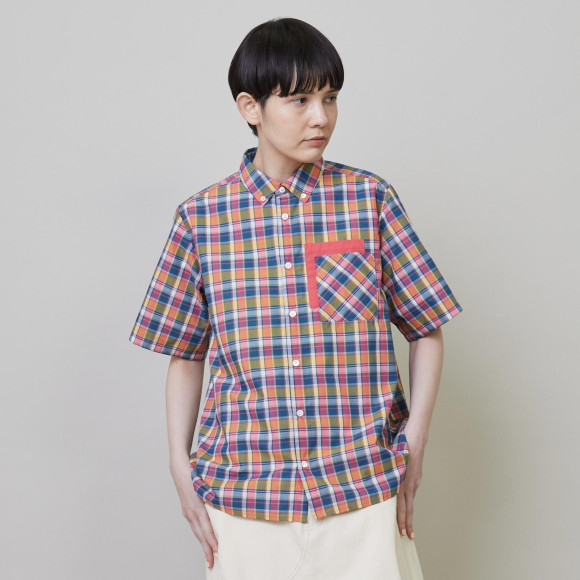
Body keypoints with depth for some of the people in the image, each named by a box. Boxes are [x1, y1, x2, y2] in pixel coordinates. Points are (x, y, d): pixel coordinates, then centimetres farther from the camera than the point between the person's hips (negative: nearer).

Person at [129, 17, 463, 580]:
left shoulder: (370, 198, 0)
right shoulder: (200, 217, 2)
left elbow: (426, 330, 5)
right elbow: (185, 354, 9)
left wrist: (414, 442, -2)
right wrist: (180, 465, 2)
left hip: (365, 490, 0)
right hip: (245, 493, 1)